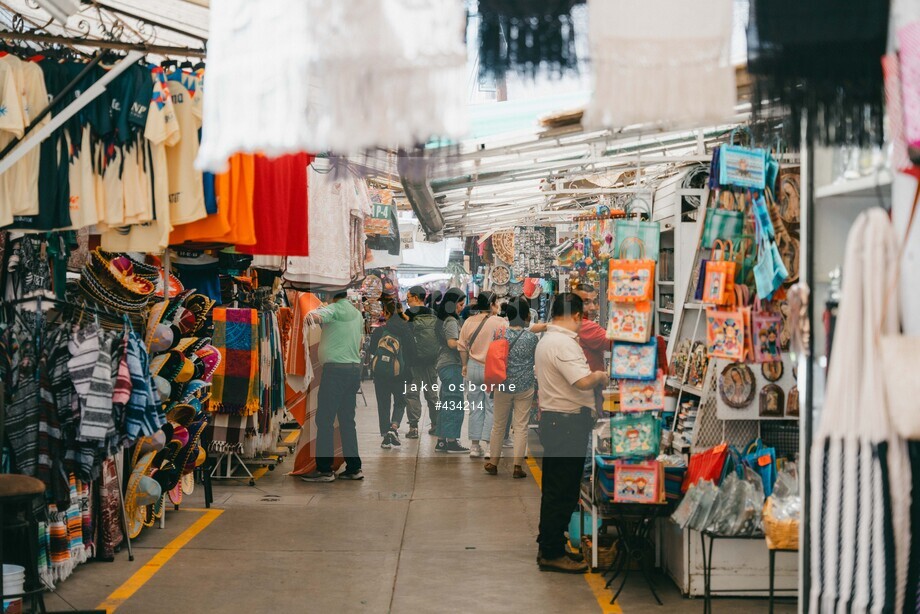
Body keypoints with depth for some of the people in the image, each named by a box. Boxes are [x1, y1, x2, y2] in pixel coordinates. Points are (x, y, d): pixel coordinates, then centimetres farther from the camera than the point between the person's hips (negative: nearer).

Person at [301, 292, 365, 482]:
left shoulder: (335, 309, -7)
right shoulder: (357, 314, 19)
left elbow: (320, 315, -32)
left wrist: (311, 316, -53)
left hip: (336, 368, -8)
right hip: (355, 368, 8)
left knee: (324, 419, -5)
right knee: (347, 420, 11)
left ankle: (324, 469, -7)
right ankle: (353, 468, 10)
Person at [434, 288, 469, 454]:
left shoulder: (443, 320, 17)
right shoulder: (451, 322, -11)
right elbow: (452, 343, -22)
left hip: (444, 365, 10)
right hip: (452, 365, -10)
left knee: (446, 405, 12)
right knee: (455, 405, -7)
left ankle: (441, 441, 14)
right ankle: (452, 441, -5)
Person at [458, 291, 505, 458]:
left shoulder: (469, 322, 4)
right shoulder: (498, 322, -11)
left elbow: (462, 347, 9)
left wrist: (465, 366, 20)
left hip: (473, 368, 5)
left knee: (475, 408, 11)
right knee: (492, 407, 2)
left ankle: (474, 446, 12)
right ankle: (490, 446, -1)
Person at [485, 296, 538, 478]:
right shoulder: (531, 337, -9)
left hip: (504, 386, 1)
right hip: (525, 386, -1)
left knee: (498, 424, 14)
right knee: (521, 426, 5)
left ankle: (493, 463, 23)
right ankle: (518, 466, 5)